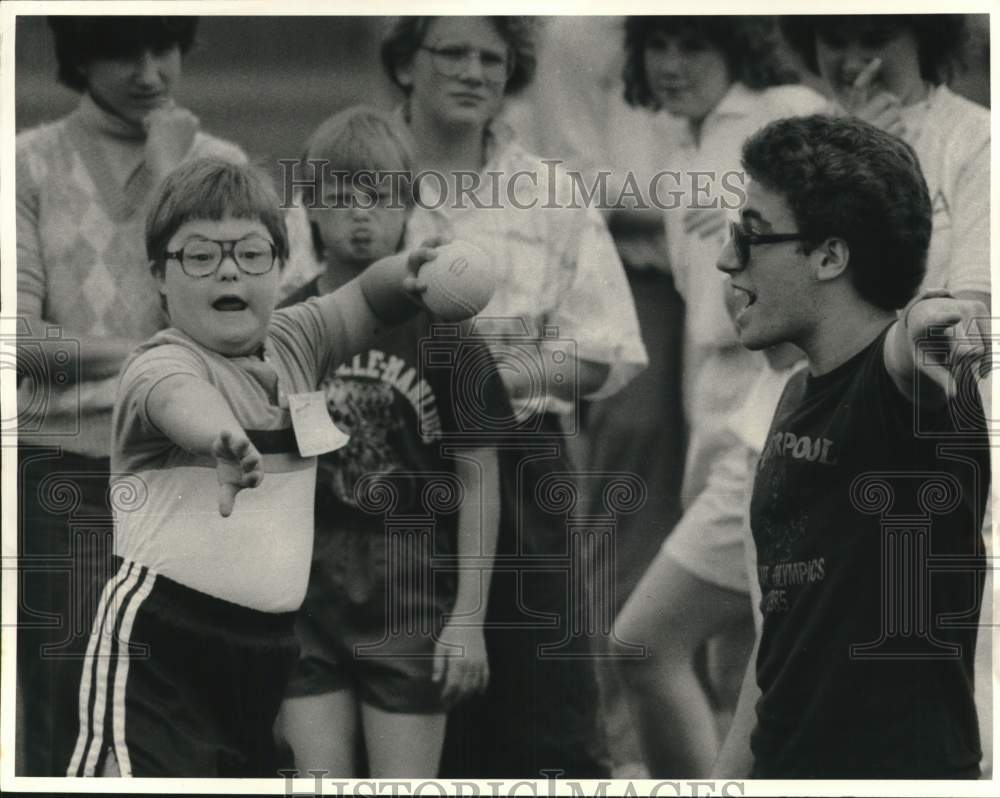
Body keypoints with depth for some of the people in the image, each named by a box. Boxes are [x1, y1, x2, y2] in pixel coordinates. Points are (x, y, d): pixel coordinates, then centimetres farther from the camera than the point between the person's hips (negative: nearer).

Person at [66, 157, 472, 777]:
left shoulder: (293, 342, 10)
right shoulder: (160, 361, -13)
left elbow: (366, 300, 20)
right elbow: (178, 392, -36)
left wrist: (410, 272, -4)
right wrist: (222, 438, -59)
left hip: (271, 646, 7)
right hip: (162, 644, -7)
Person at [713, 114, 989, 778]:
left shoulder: (907, 377, -13)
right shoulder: (799, 398, 11)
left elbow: (906, 345, -38)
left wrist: (931, 322, -59)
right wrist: (731, 768, 15)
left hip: (902, 766, -8)